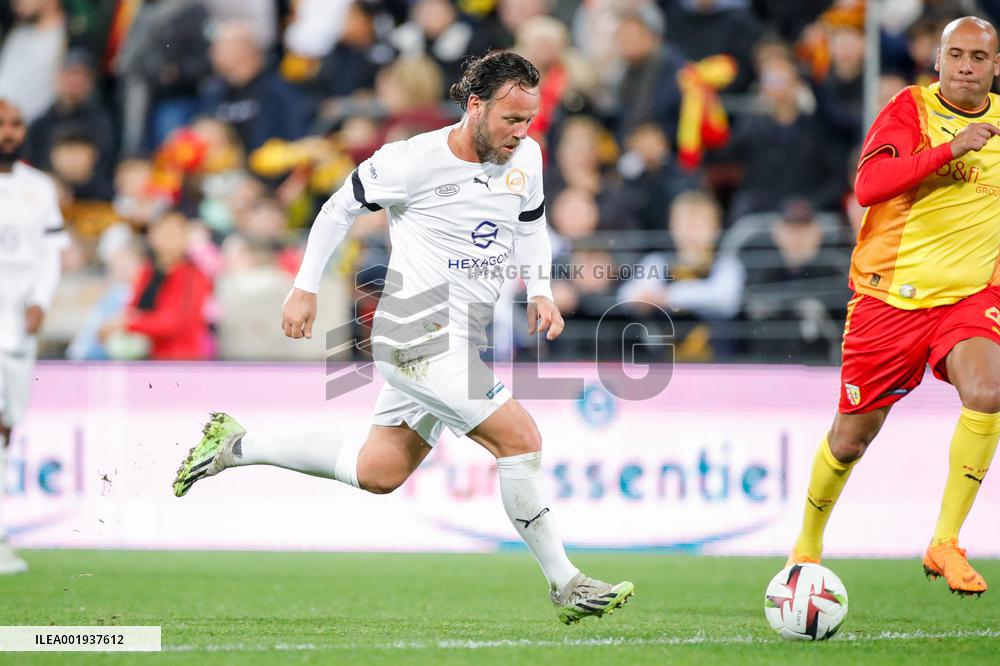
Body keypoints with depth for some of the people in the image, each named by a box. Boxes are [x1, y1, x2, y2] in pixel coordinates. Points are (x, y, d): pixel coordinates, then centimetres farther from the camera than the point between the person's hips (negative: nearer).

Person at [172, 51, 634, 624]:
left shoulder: (525, 157, 3)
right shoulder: (413, 162, -15)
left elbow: (532, 227, 21)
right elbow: (341, 208, -1)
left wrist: (541, 292, 5)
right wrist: (305, 289, 1)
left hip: (464, 344, 8)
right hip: (417, 334, -8)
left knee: (378, 474, 14)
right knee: (522, 440, -17)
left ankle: (234, 445, 27)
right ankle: (566, 585, -6)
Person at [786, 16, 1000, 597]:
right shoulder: (911, 108, -7)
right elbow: (869, 185, -24)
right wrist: (952, 146, -29)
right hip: (890, 293, -2)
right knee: (850, 440, 6)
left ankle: (945, 543, -17)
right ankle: (809, 545, 35)